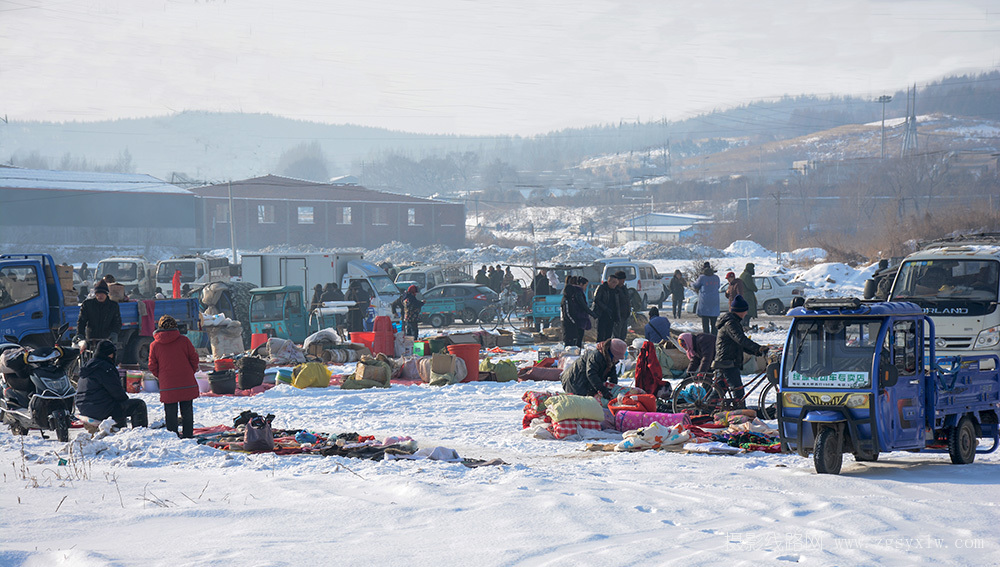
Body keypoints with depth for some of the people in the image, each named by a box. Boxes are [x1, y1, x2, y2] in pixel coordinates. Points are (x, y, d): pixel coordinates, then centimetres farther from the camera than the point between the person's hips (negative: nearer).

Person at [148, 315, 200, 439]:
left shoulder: (155, 345, -2)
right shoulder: (184, 340, -4)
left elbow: (152, 367, 3)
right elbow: (194, 358, 2)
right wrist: (191, 372, 18)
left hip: (167, 386, 0)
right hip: (186, 383, 0)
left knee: (170, 411, 7)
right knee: (187, 410, 11)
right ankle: (187, 433, 14)